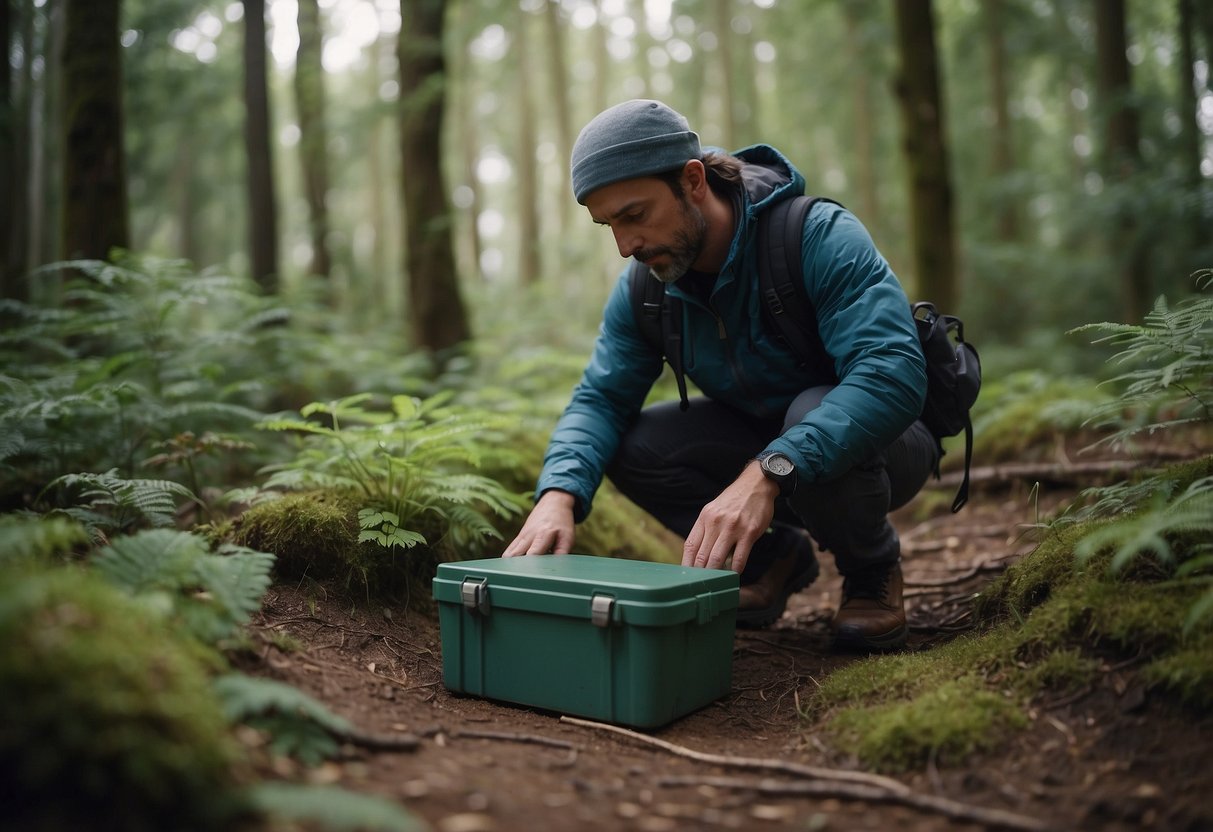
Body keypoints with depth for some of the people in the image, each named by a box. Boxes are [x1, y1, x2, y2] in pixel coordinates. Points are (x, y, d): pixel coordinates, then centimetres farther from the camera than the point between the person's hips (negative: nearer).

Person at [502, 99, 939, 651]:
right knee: (631, 445, -16)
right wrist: (558, 494, -30)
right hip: (761, 440, 5)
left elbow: (894, 374, -39)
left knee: (812, 414, -38)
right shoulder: (645, 286, -10)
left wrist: (765, 473, -51)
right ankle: (774, 554, 6)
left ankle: (873, 569, -6)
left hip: (881, 439, -5)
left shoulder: (820, 237, -28)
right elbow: (601, 398, -9)